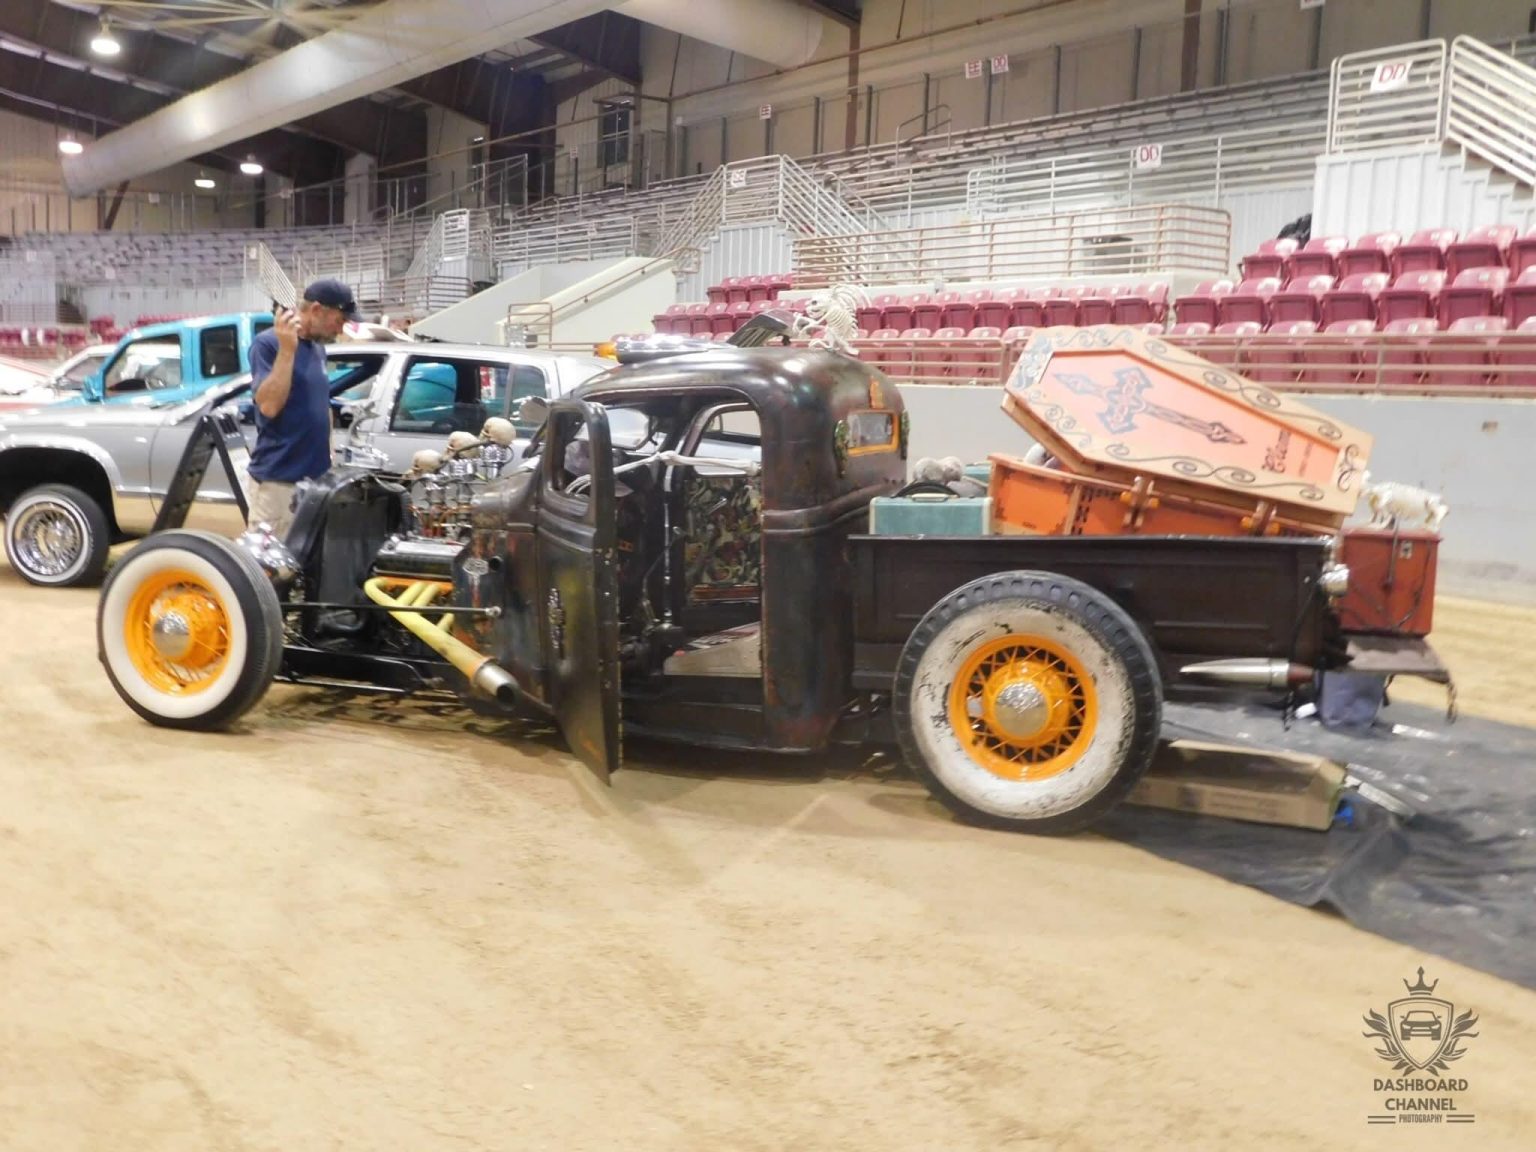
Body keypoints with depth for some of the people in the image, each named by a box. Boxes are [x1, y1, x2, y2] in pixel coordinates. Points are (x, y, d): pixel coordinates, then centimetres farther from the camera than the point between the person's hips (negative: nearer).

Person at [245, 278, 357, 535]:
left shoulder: (318, 348, 13)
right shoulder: (268, 344, -9)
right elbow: (269, 405, -20)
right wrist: (287, 349, -21)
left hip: (317, 477, 8)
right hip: (278, 480, -8)